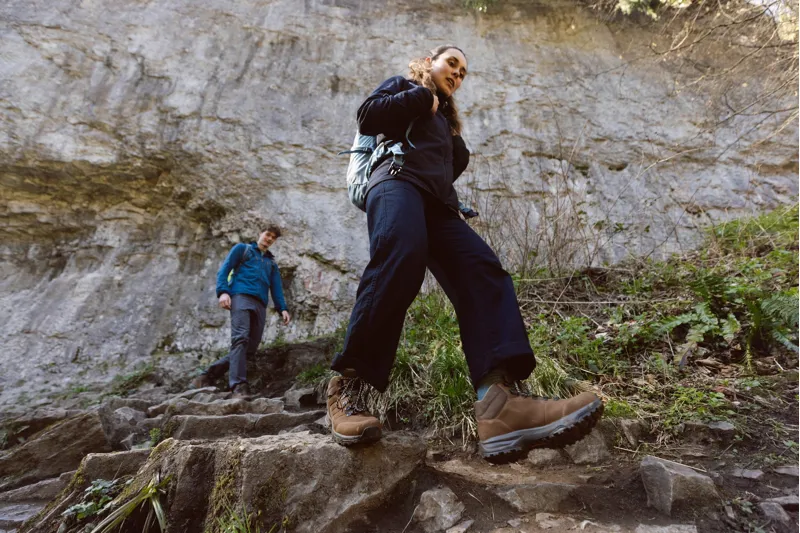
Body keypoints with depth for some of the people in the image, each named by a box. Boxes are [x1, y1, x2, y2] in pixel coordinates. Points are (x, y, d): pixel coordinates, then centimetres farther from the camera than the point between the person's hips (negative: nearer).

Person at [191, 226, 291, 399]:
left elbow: (276, 287, 20)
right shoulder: (242, 248, 19)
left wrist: (282, 308, 2)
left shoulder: (272, 263, 30)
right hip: (241, 296, -5)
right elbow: (224, 269, 7)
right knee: (240, 338, -24)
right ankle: (239, 385, -32)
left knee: (250, 348, -5)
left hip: (260, 305, 5)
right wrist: (223, 291, -11)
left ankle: (208, 375, 4)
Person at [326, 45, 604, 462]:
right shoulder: (403, 85, 27)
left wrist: (455, 143, 16)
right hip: (397, 180, -6)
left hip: (437, 202, 6)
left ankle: (499, 399, -43)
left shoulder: (445, 118, 42)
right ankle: (349, 385, -32)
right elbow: (367, 118, 7)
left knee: (483, 271, -23)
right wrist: (421, 98, 12)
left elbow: (458, 163, 33)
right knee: (402, 258, -39)